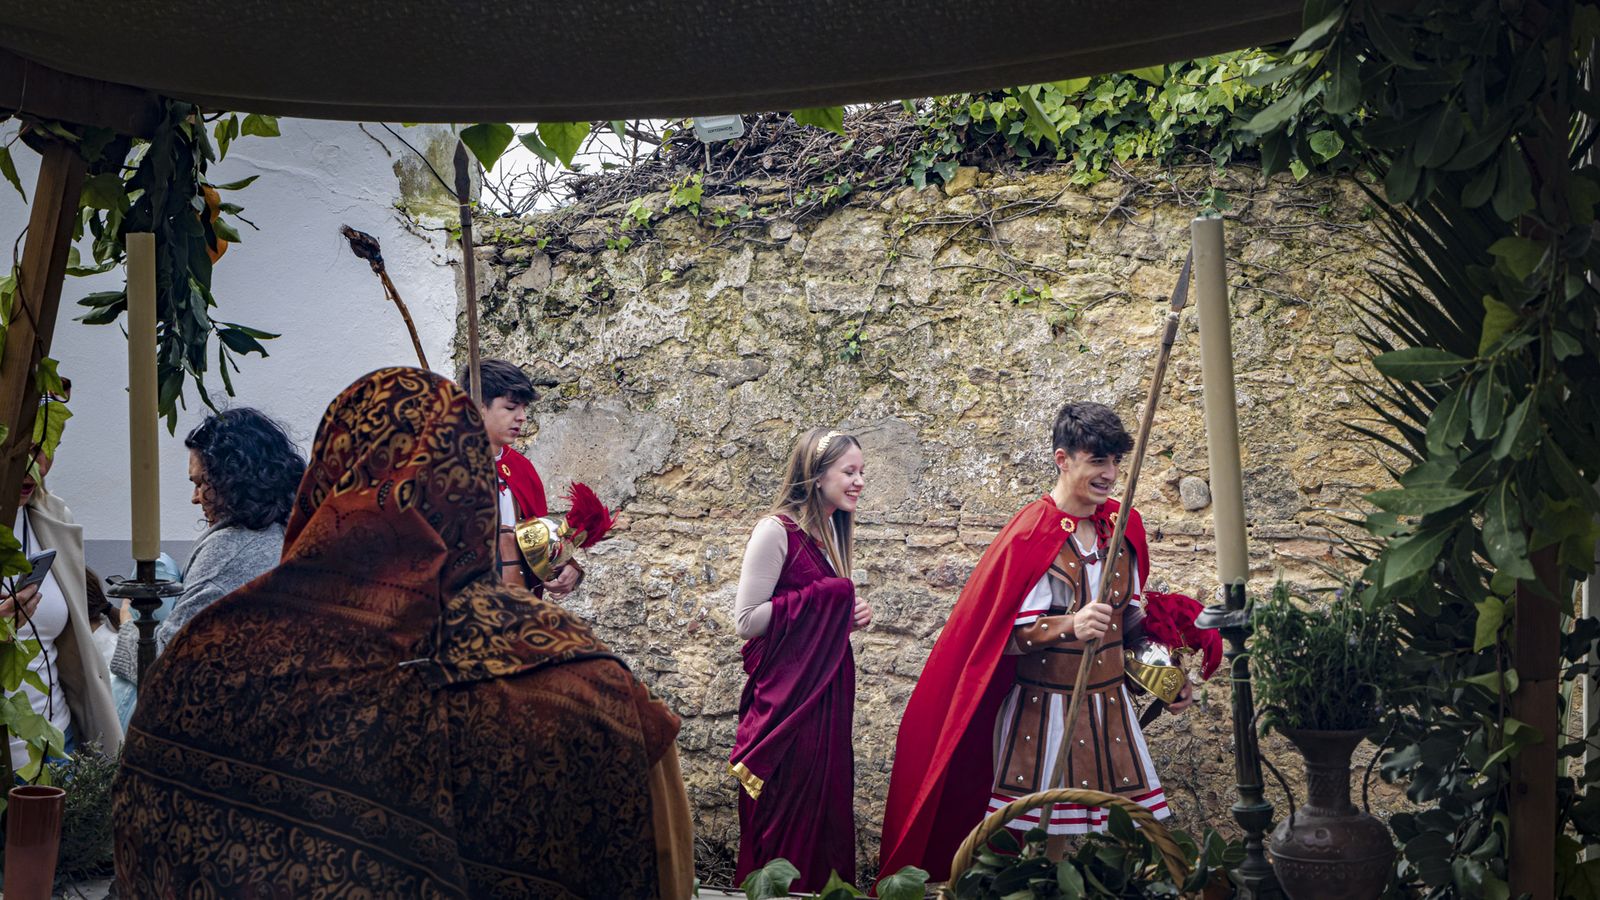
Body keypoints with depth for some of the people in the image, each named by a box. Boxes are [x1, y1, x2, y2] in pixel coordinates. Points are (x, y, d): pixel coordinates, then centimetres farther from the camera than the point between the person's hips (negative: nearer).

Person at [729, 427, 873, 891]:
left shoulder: (832, 532, 13)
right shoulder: (777, 531, -11)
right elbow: (746, 621, -15)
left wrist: (850, 615, 4)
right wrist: (820, 599, -17)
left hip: (827, 692, 8)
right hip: (786, 695, -8)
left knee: (826, 807, 8)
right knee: (786, 814, -3)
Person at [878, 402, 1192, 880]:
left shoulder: (1122, 526, 5)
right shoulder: (1032, 536, -13)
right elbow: (1011, 633, -16)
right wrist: (1072, 626, -31)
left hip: (1109, 701, 6)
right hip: (1044, 708, -5)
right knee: (1042, 831, -1)